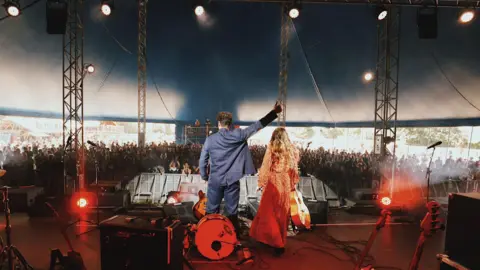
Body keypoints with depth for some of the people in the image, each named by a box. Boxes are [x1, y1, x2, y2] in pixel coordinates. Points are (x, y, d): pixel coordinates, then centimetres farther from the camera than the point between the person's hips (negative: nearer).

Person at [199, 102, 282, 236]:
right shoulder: (238, 135, -7)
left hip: (215, 180, 1)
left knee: (211, 211, 13)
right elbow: (257, 125, -3)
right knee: (232, 212, 9)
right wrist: (274, 112, 3)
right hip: (232, 181, 0)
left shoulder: (210, 139, -3)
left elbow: (202, 161, 2)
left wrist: (204, 176, 18)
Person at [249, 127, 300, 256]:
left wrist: (261, 183, 3)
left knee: (269, 213, 9)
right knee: (282, 213, 17)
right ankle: (280, 239, 30)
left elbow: (265, 168, -7)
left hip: (273, 184, -4)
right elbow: (294, 169, 6)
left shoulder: (271, 150, -9)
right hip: (286, 185, 4)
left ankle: (277, 243, 11)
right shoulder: (292, 150, 0)